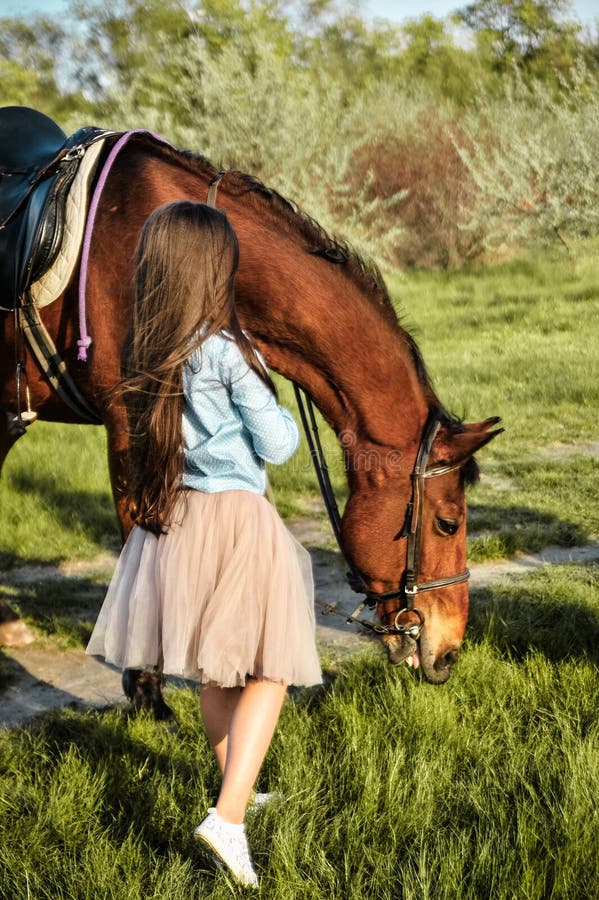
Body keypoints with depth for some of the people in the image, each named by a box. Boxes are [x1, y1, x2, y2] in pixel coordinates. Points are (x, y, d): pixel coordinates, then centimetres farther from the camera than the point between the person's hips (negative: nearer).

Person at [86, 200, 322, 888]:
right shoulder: (228, 351, -18)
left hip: (172, 519, 7)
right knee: (266, 675, 3)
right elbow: (277, 446, -11)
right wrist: (284, 419, 8)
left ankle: (237, 791, 40)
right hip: (236, 521, -7)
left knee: (214, 674, 22)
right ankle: (228, 817, -11)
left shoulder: (144, 354, 1)